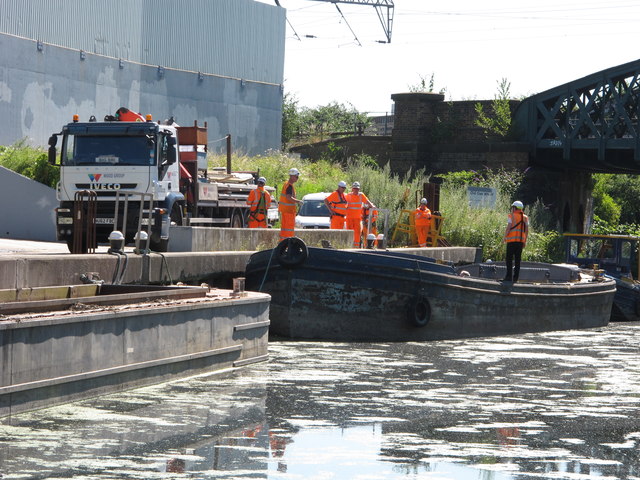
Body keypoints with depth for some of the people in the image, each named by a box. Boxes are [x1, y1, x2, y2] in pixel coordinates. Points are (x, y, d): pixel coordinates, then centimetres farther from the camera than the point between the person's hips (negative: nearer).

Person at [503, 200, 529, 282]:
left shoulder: (512, 216, -4)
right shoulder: (525, 218, 11)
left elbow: (508, 227, -10)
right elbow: (527, 230, 11)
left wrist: (504, 237, -1)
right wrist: (525, 241, 17)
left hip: (512, 239, -5)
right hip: (521, 241, 5)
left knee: (509, 258, -2)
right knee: (518, 259, 8)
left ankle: (509, 276, -9)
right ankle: (516, 277, 5)